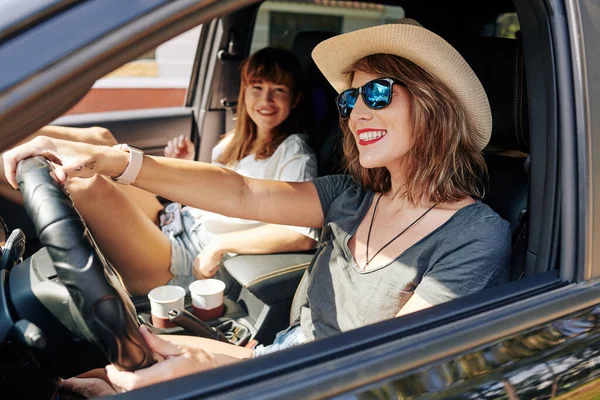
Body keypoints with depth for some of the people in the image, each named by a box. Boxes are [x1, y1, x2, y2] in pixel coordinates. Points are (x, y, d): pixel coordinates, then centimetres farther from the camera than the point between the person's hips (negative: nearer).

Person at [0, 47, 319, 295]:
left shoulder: (294, 152, -9)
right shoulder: (233, 141, 16)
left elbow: (304, 236, -23)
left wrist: (220, 244, -21)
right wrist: (186, 168, 3)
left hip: (182, 261, -8)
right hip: (166, 222, 8)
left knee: (89, 185, -29)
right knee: (99, 138, -3)